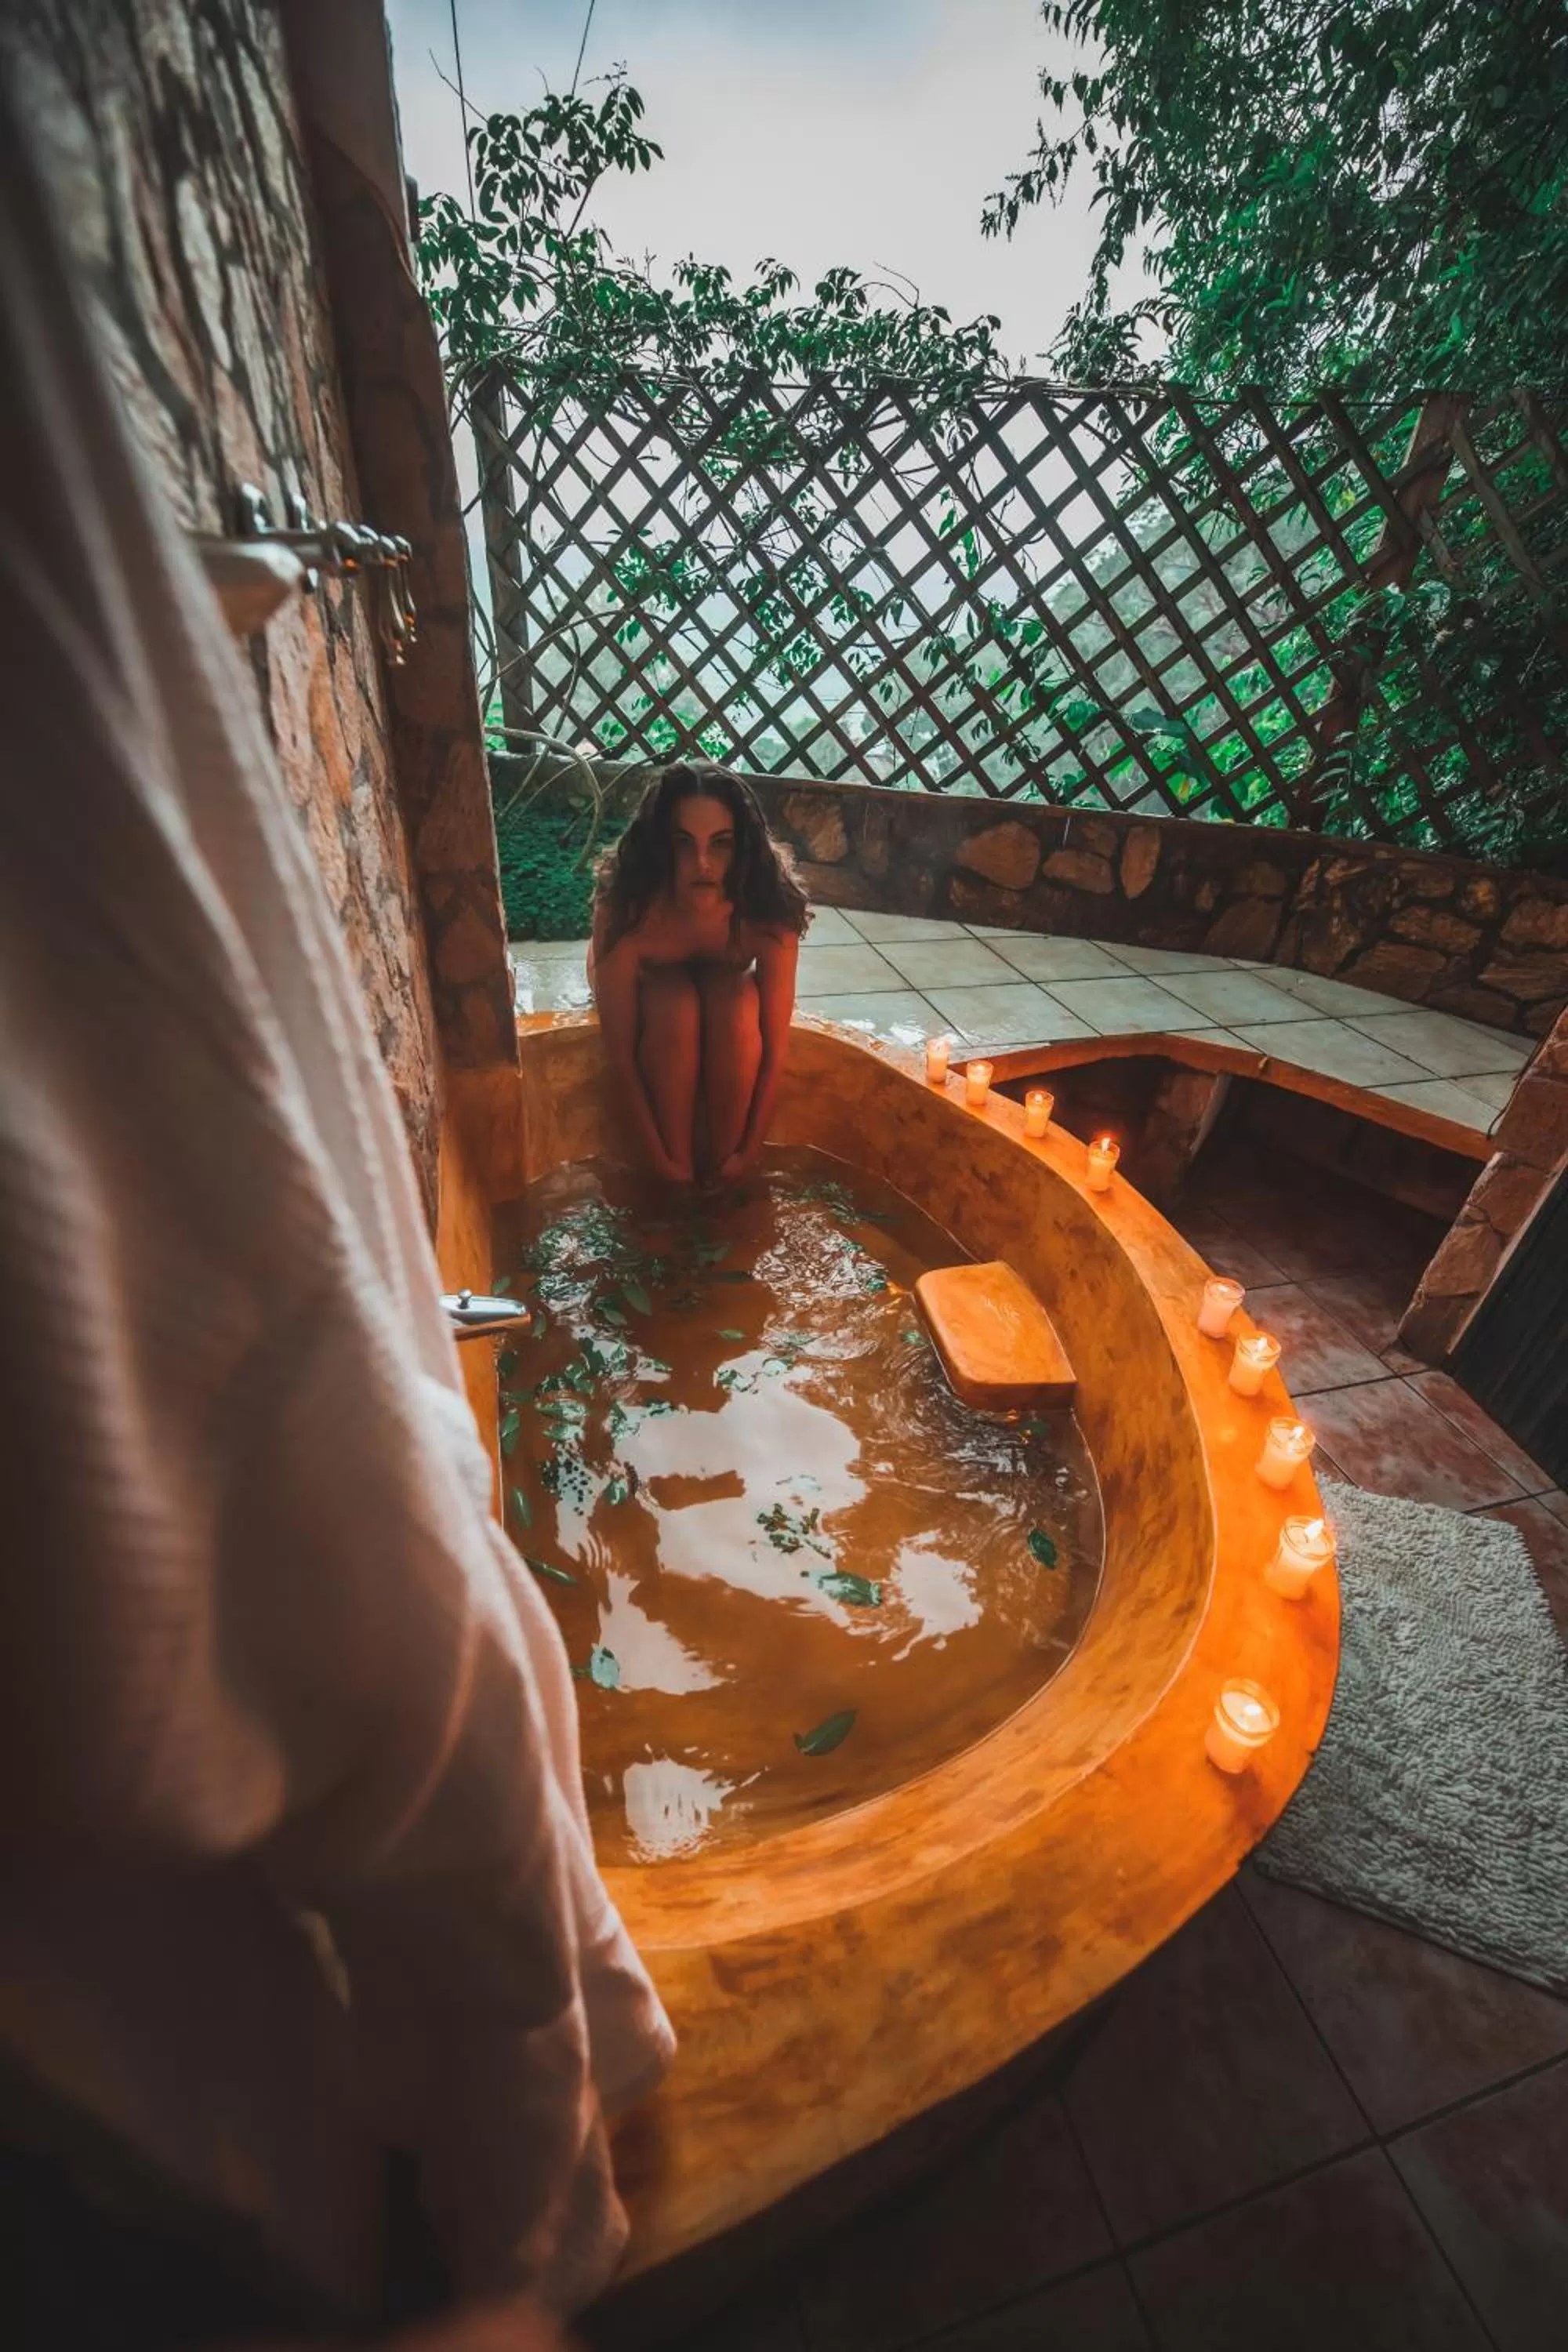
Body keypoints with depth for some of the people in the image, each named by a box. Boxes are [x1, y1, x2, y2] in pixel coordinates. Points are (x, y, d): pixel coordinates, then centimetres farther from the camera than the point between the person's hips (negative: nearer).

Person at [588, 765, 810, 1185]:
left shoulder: (769, 911, -36)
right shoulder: (626, 909, -39)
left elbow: (776, 1048, -29)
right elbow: (621, 1055, -34)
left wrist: (750, 1150, -28)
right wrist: (658, 1158, -32)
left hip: (727, 984, 1)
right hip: (651, 987, -1)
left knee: (739, 1004, -33)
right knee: (676, 1005, -35)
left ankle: (721, 1177, -15)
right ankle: (677, 1178, -16)